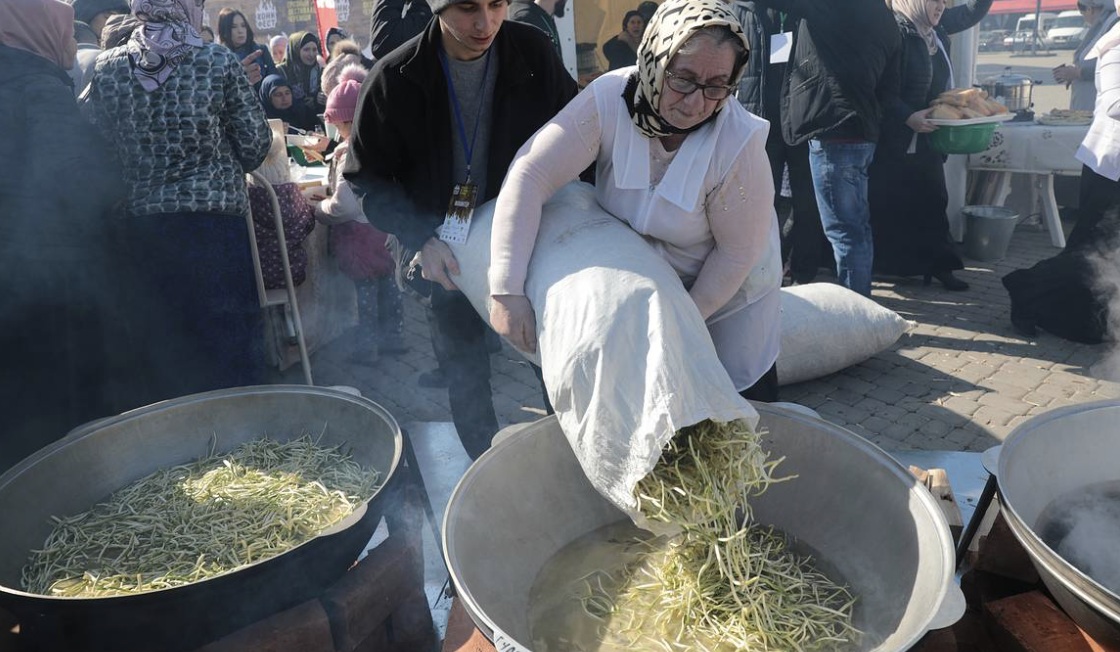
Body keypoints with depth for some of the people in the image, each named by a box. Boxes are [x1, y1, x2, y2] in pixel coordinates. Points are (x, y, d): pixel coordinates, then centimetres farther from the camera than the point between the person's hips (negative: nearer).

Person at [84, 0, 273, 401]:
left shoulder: (106, 69, 3)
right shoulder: (219, 62, -6)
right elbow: (255, 148, -3)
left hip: (139, 229, 4)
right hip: (215, 227, -3)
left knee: (163, 351, 15)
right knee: (230, 346, 7)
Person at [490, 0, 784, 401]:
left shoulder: (738, 143, -32)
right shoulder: (608, 99, -28)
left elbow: (737, 252, -20)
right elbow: (530, 176, -32)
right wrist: (506, 290, -37)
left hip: (728, 285, -2)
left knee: (748, 398, 8)